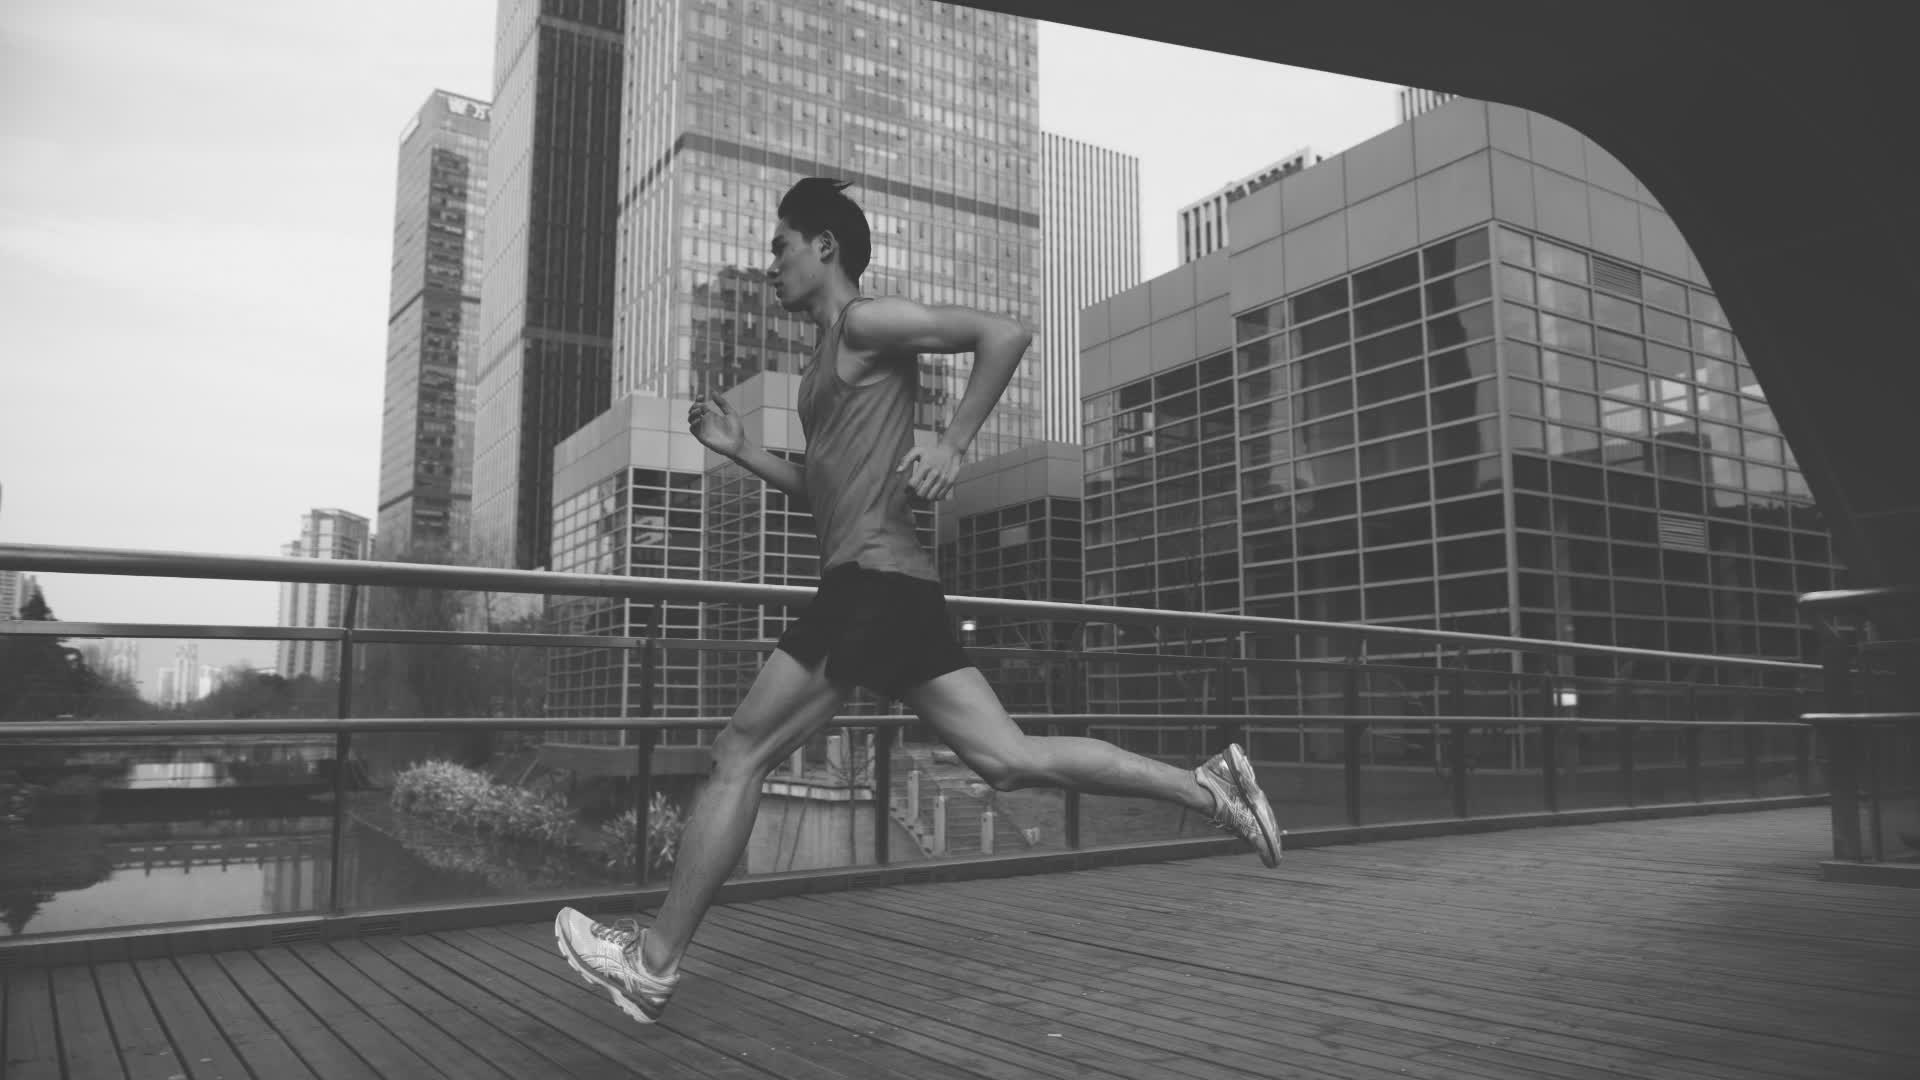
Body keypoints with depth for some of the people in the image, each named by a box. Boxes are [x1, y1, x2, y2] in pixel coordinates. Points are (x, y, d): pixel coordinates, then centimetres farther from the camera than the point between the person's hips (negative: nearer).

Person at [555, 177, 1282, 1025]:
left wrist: (952, 445, -15)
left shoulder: (866, 322, -2)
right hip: (874, 583, 10)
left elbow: (1005, 334, -12)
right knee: (1008, 758, 3)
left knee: (739, 754, -2)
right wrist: (739, 451, 22)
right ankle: (1208, 786, 1)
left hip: (872, 579, -10)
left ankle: (653, 960, 9)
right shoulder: (831, 360, 26)